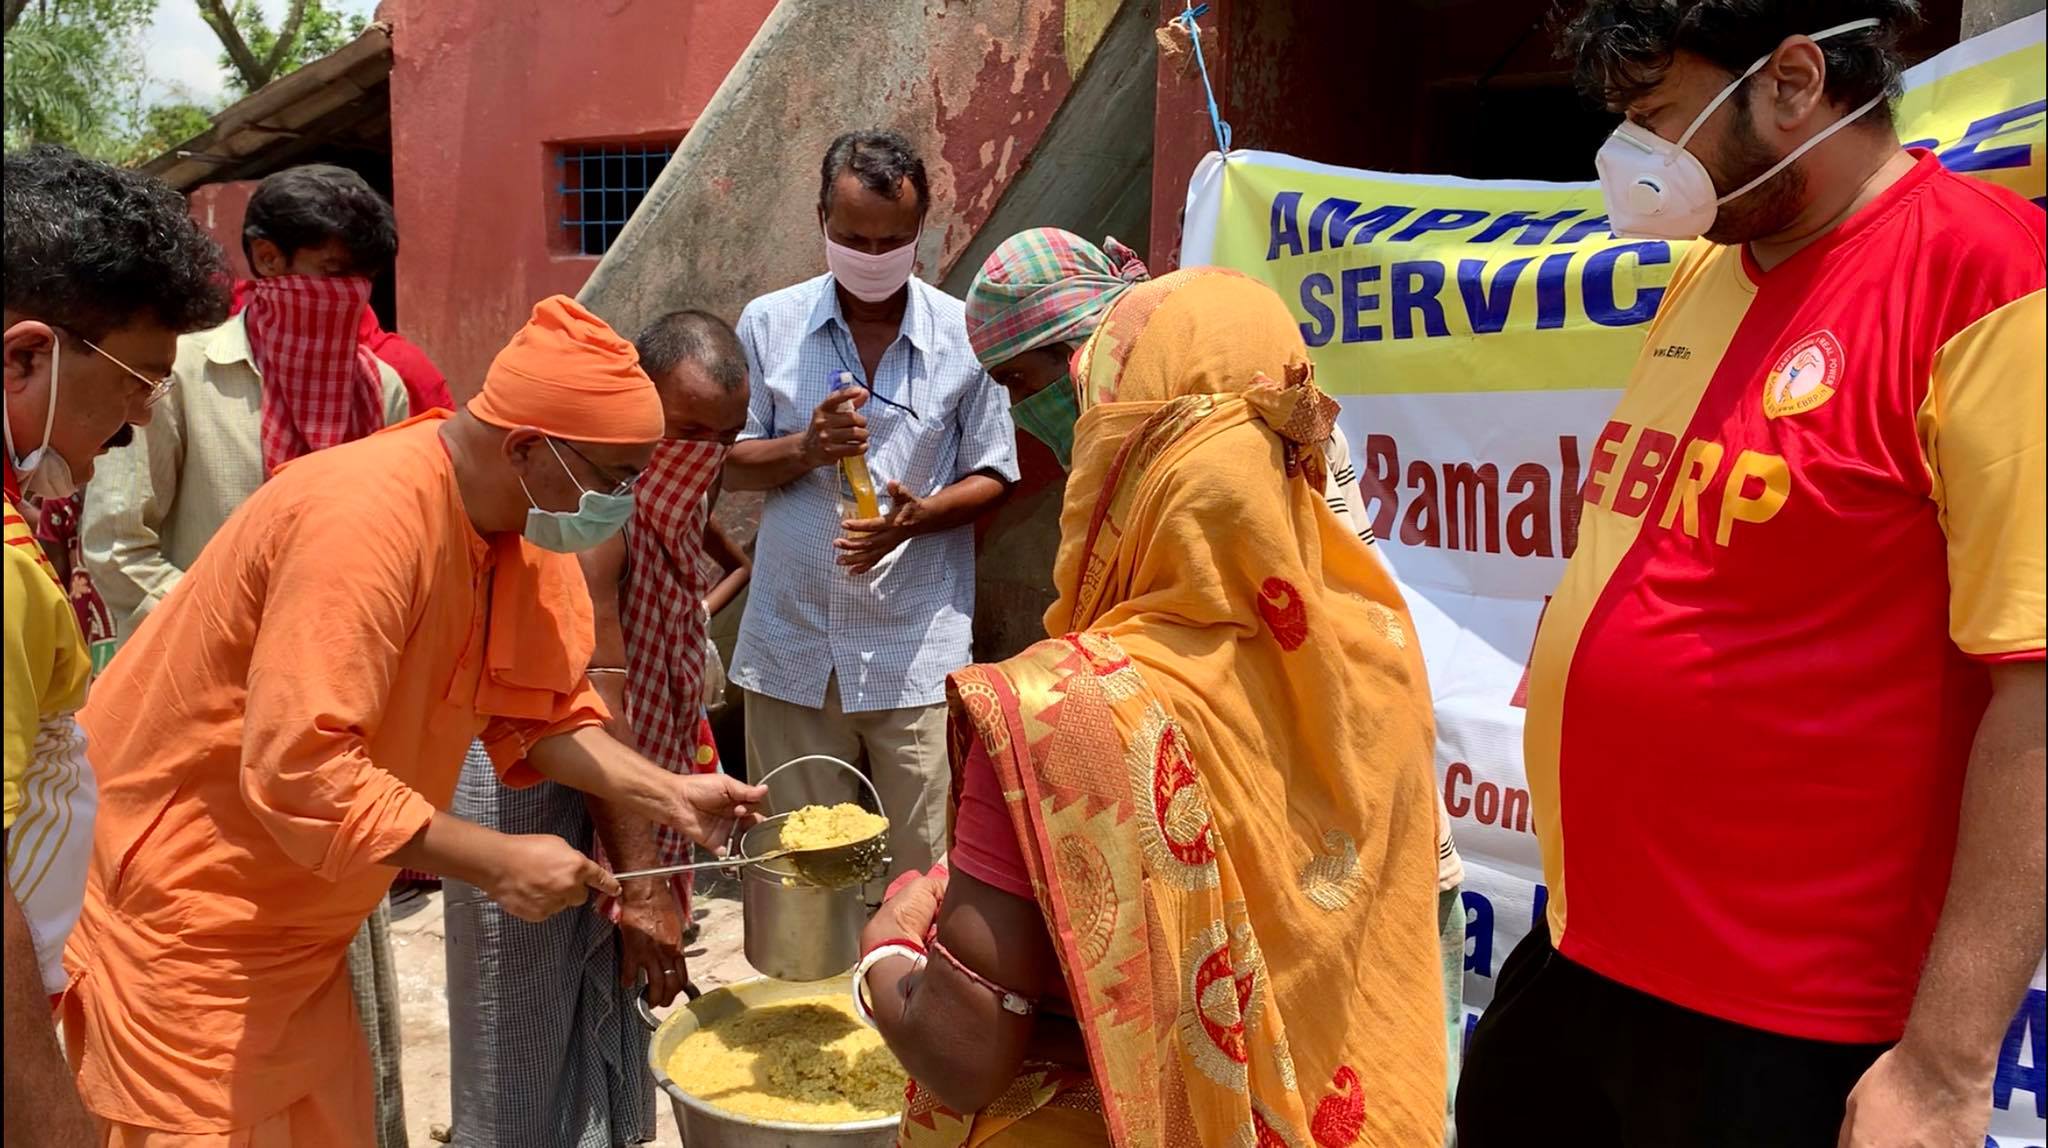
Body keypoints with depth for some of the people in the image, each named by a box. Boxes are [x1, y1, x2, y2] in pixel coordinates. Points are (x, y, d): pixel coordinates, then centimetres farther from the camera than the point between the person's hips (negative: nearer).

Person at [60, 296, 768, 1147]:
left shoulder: (521, 523, -2)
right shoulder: (365, 519, -30)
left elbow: (539, 710, 4)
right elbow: (298, 770, -34)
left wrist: (665, 794, -9)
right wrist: (496, 862, -29)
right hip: (179, 901, -8)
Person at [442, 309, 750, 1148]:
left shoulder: (662, 496, 6)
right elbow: (592, 695, -27)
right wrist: (642, 880, -27)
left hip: (603, 779, 9)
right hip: (530, 780, -9)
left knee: (601, 1040, 20)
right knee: (536, 1074, 3)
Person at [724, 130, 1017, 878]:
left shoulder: (964, 335, -1)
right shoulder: (769, 324, 3)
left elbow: (992, 478, 3)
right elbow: (726, 464, 6)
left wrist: (918, 515, -17)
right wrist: (805, 449, -14)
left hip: (916, 651, -1)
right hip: (791, 645, 2)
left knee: (923, 869, 5)